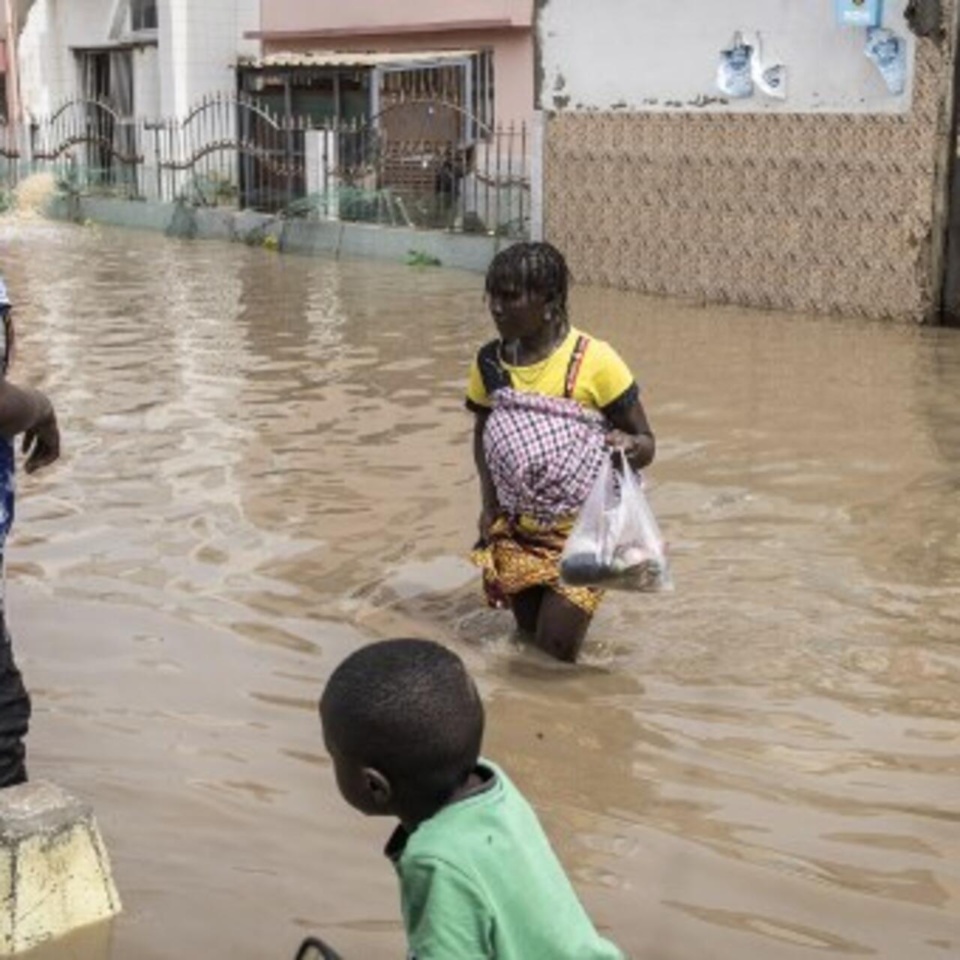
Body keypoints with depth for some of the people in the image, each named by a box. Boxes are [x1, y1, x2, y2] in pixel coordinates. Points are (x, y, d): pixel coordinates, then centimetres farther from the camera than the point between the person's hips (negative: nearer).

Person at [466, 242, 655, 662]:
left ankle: (571, 602, 24)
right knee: (529, 633, 14)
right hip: (516, 530, 4)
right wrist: (489, 502, 0)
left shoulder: (594, 361, -17)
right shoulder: (491, 363, -4)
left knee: (558, 647, -4)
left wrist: (629, 446, -32)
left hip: (579, 532, -4)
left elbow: (646, 443, -9)